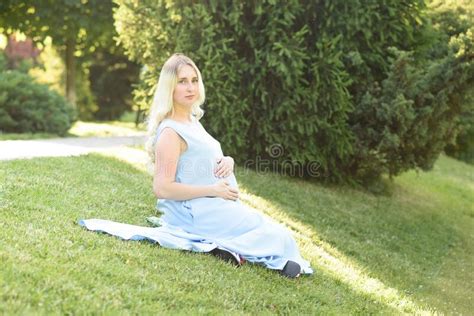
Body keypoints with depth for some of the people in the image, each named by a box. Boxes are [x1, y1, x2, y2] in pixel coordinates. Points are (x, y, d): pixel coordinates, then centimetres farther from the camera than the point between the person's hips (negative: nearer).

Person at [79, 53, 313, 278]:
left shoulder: (193, 121, 12)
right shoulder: (171, 132, -17)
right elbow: (162, 188, -22)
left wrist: (228, 161, -1)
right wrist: (213, 190, -19)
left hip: (217, 207, 9)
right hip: (198, 214, -9)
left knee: (278, 234, 12)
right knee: (278, 238, -7)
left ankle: (222, 246, -1)